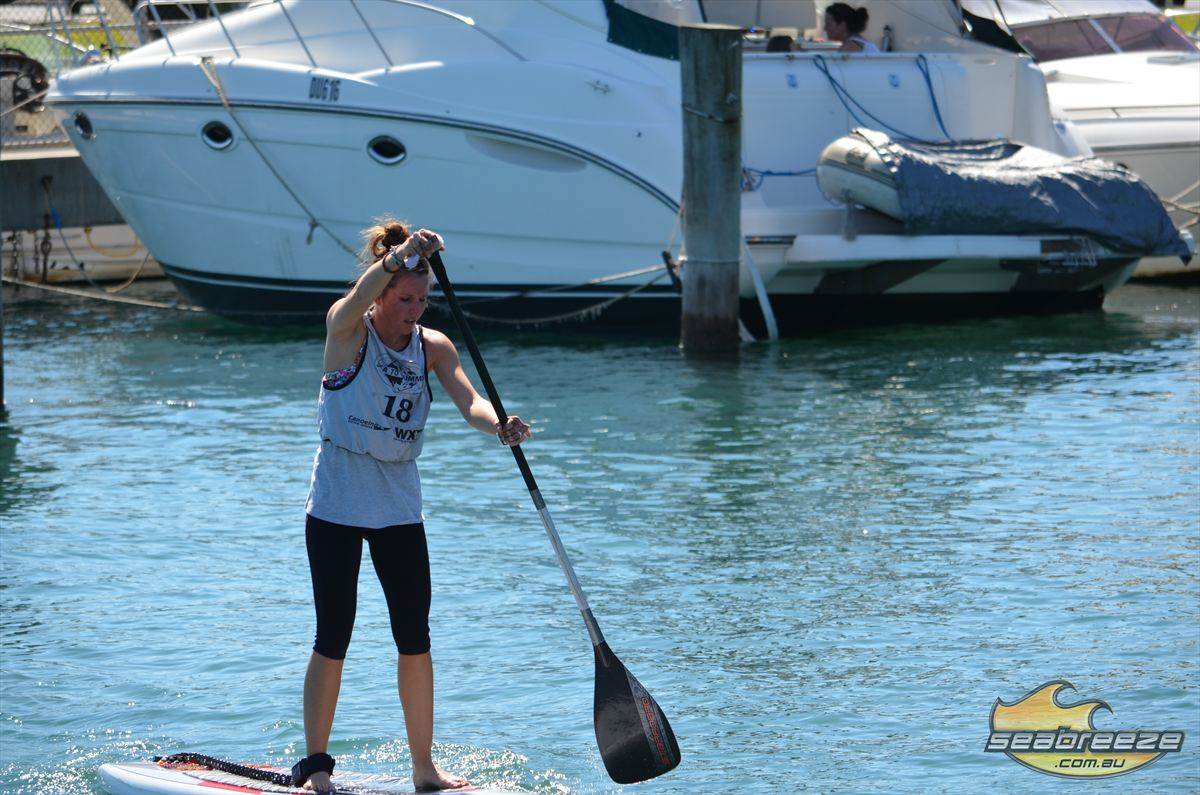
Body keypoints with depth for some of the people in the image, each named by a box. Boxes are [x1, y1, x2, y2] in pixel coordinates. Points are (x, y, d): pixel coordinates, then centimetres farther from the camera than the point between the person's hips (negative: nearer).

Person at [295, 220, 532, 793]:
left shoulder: (433, 346, 1)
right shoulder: (347, 330, -10)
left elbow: (467, 399, -15)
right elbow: (361, 295, -33)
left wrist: (498, 425, -38)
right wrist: (400, 255, -52)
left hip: (399, 506, 4)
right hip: (336, 505, -4)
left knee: (415, 639, 5)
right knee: (333, 639, -2)